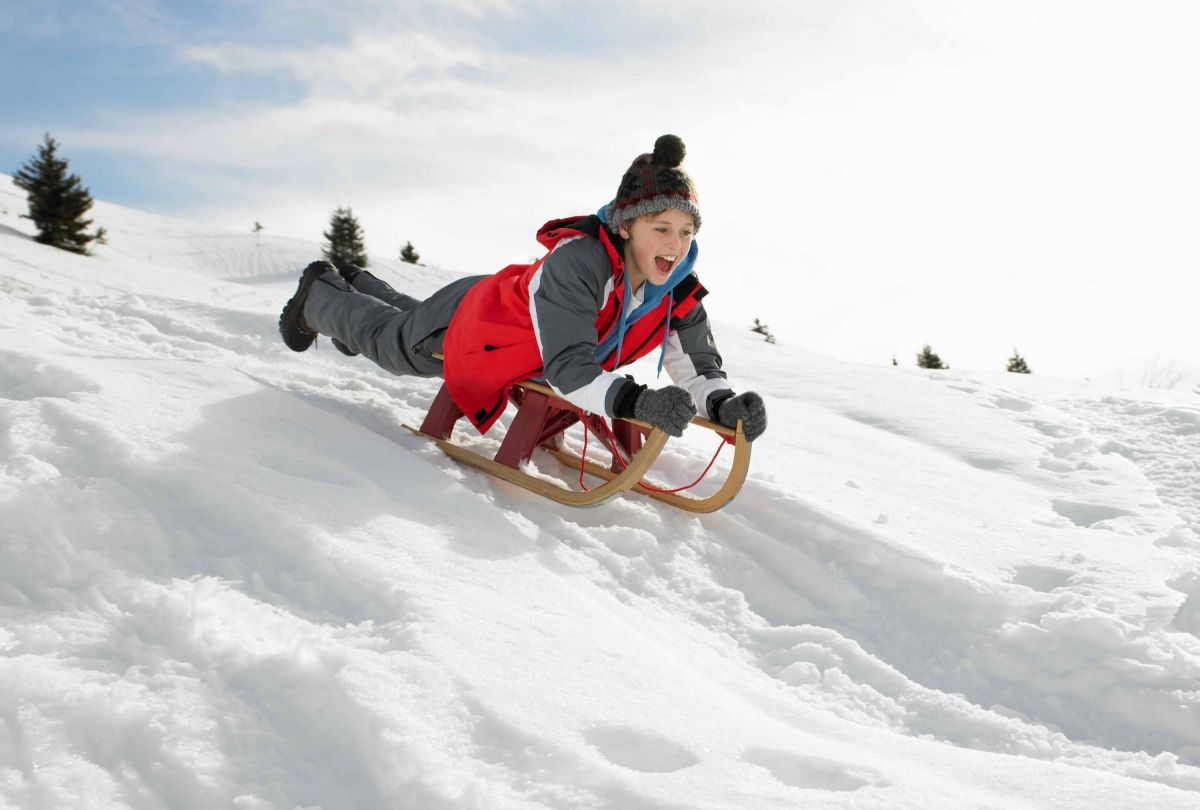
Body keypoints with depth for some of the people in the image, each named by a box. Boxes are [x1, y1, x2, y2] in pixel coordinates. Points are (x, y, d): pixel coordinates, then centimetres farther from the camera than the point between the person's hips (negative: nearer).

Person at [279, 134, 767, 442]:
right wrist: (633, 403, -66)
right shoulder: (578, 262, -45)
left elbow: (698, 368, -23)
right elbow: (567, 368, -51)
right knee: (387, 338, 26)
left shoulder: (678, 295, -25)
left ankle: (358, 285, 68)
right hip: (465, 325, -6)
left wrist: (725, 404, -45)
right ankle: (319, 295, 57)